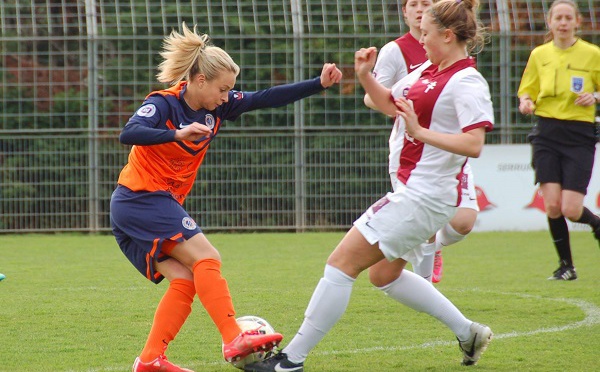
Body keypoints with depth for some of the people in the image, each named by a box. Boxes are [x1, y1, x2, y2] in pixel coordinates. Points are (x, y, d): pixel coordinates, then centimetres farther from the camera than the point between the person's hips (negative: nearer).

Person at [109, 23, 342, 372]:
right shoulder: (164, 103, -16)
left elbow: (266, 98, 7)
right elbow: (129, 133, -34)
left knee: (185, 280, -3)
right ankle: (234, 340, -23)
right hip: (142, 199, -9)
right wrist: (179, 134, -48)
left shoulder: (216, 107, 6)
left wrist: (319, 84, 0)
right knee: (206, 259, -17)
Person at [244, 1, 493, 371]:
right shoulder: (432, 73, 13)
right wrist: (365, 75, 12)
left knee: (343, 261, -10)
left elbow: (473, 144, -26)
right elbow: (390, 104, 28)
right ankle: (468, 332, 29)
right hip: (412, 190, 11)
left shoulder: (467, 82, -15)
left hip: (424, 197, -11)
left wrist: (419, 131, -27)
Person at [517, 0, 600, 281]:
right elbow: (526, 90, 16)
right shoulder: (539, 55, 7)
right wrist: (525, 102, -6)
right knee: (552, 205, -8)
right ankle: (566, 266, 10)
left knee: (571, 210, -10)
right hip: (547, 134, 2)